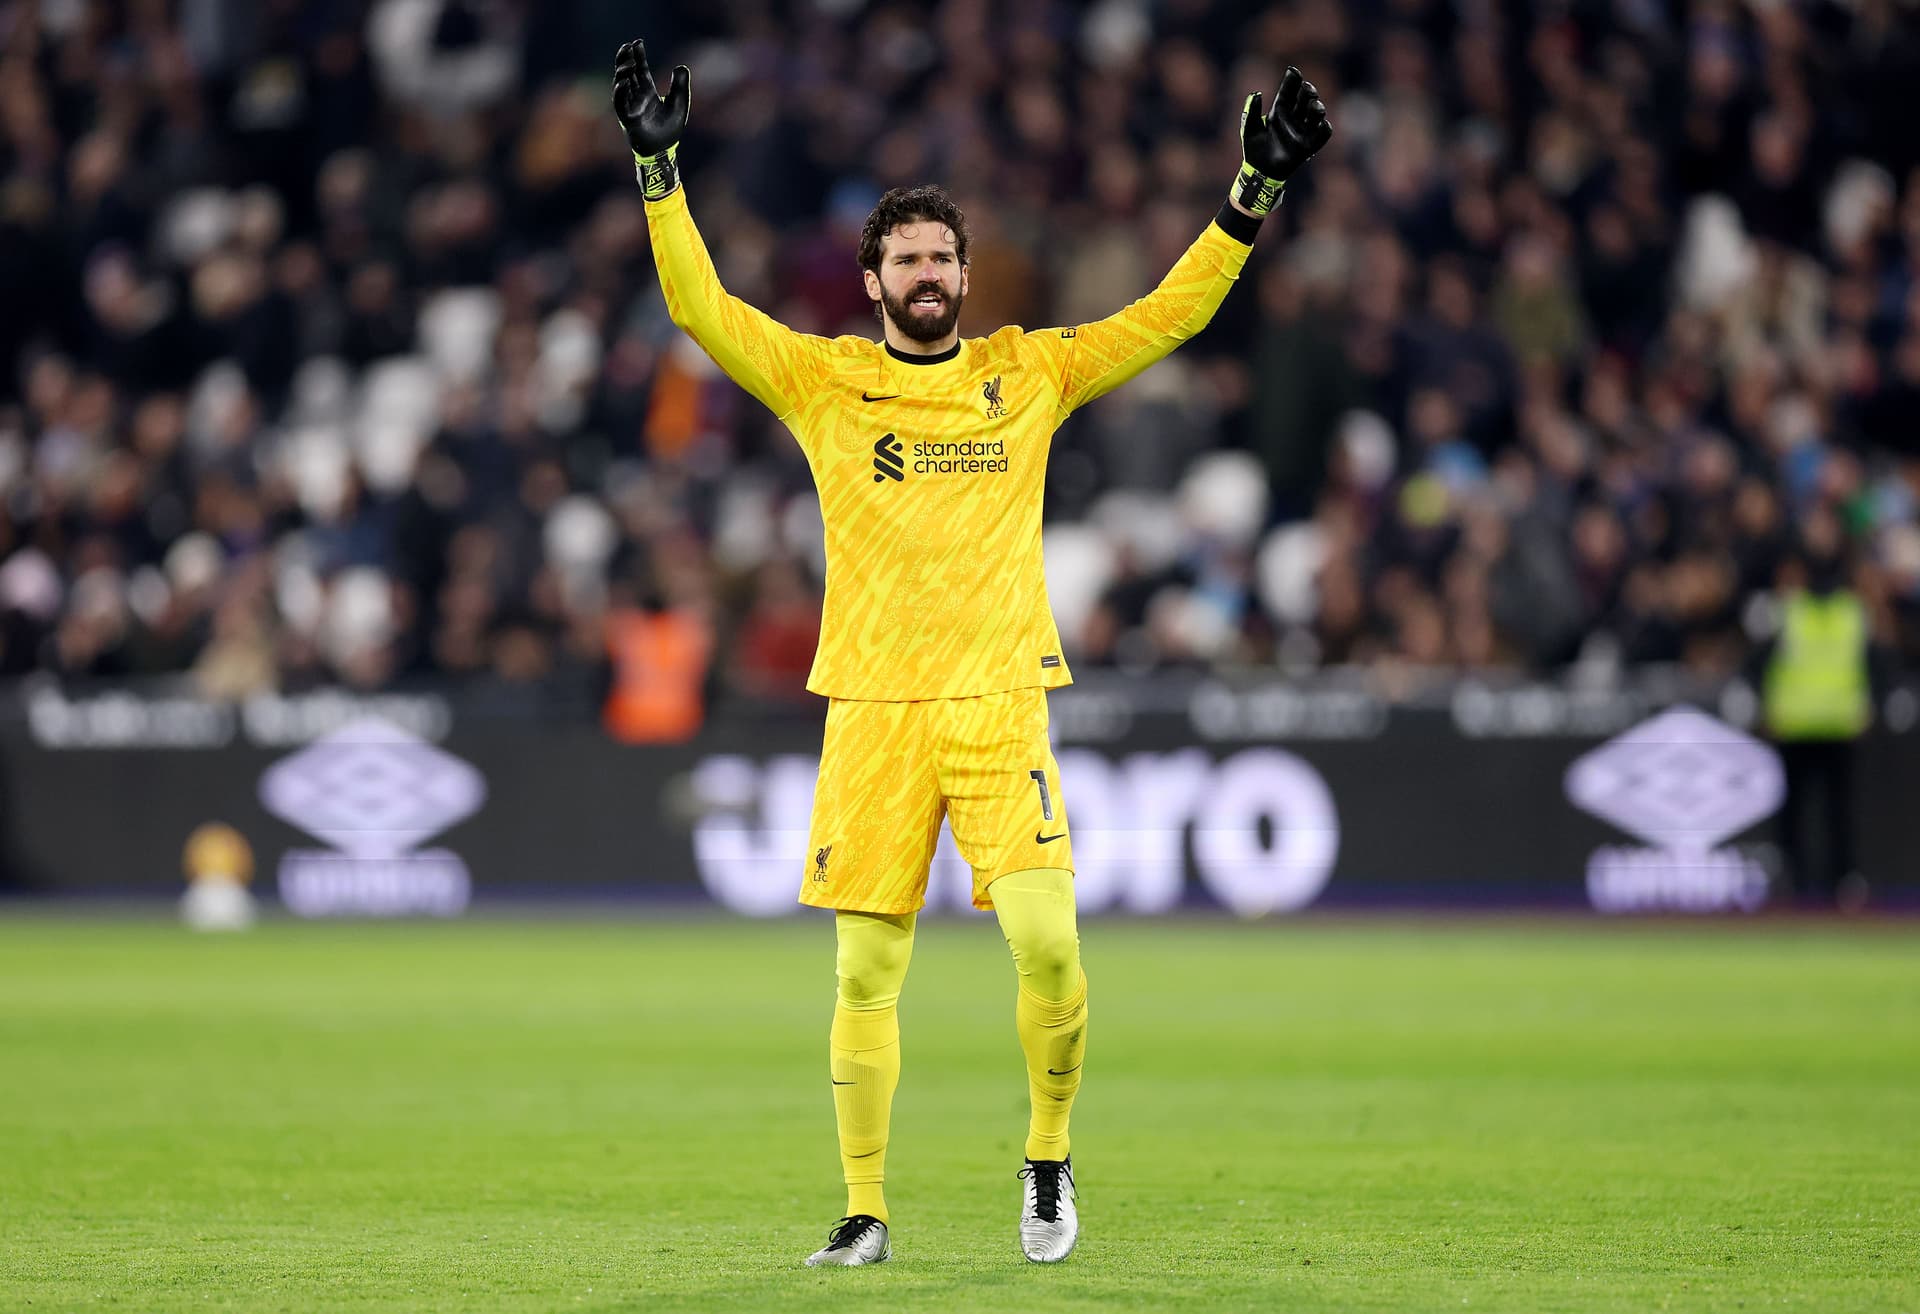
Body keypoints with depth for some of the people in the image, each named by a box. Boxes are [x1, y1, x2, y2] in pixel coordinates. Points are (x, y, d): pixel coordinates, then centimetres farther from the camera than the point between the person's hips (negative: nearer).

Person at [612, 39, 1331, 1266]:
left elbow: (1170, 314, 10)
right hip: (873, 707, 0)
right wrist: (659, 168, -10)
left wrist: (1257, 189, 3)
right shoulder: (824, 379, 8)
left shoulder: (1030, 372, 11)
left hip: (1002, 703, 0)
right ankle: (866, 1212, 10)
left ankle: (1050, 1154, 9)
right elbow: (701, 306, 0)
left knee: (1047, 939, -14)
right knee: (866, 972, 0)